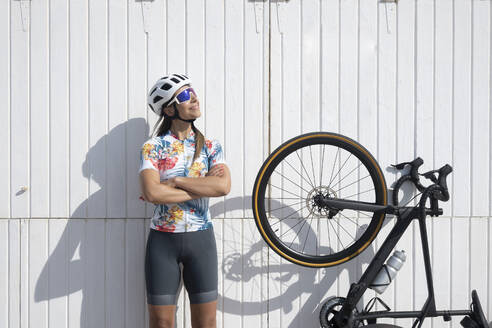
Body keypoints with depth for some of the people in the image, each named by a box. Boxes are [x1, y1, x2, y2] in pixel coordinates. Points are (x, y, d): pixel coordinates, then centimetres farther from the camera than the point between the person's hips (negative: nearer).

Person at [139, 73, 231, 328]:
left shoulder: (210, 147, 5)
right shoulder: (152, 147, -3)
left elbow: (223, 186, -14)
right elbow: (151, 193, -19)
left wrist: (175, 182, -16)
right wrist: (202, 188, -13)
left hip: (201, 239, 2)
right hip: (162, 240, -2)